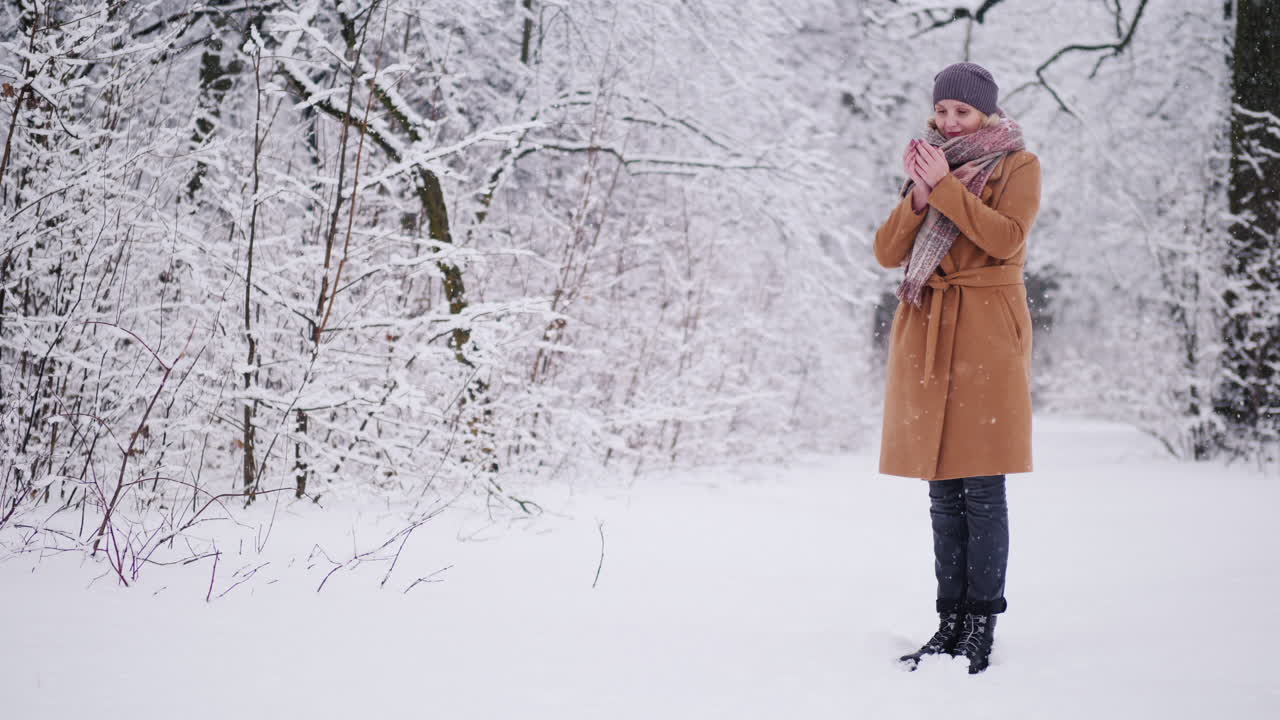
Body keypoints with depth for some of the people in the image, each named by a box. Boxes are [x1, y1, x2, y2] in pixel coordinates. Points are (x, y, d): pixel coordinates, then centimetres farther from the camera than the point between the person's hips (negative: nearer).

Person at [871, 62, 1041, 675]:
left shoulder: (1017, 166, 4)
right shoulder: (929, 165, 18)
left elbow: (1006, 238, -14)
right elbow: (887, 252, 7)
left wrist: (946, 186, -14)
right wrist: (919, 196, -8)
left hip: (985, 332, -5)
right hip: (927, 334, 5)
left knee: (982, 489, -7)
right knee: (943, 491, 6)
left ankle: (982, 627, -3)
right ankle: (950, 623, 11)